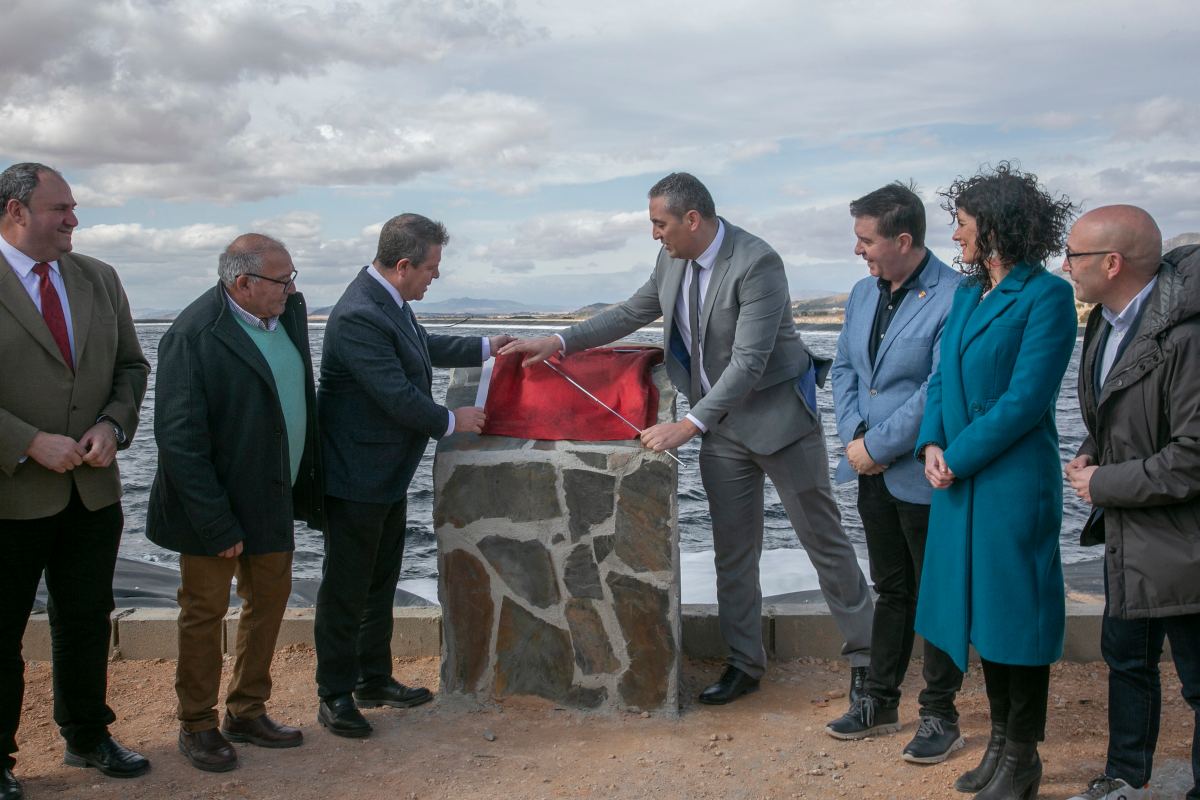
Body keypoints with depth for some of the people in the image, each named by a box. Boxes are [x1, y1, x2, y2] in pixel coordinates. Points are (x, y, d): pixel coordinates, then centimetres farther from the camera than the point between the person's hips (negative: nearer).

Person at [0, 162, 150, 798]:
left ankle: (87, 738, 36)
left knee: (86, 624, 18)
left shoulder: (100, 280, 7)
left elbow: (131, 366, 12)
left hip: (94, 491, 5)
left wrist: (113, 425, -6)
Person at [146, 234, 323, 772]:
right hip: (217, 506, -7)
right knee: (205, 612, 7)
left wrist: (307, 486, 10)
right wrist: (218, 526, -22)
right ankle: (197, 727, 24)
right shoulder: (193, 337, -22)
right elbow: (179, 439, -22)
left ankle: (247, 713, 32)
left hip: (273, 498, 7)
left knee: (269, 601, 16)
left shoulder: (290, 311, 0)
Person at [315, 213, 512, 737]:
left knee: (381, 581, 20)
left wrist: (484, 348, 25)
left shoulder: (390, 302, 5)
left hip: (388, 474, 10)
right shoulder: (359, 316, -27)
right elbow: (398, 396, -26)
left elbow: (423, 348, 24)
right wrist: (451, 421, -12)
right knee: (346, 588, 4)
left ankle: (374, 679, 34)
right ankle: (335, 695, 18)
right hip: (356, 477, -10)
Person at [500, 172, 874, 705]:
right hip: (721, 421, 7)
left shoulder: (756, 264, -24)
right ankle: (744, 663, 25)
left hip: (778, 415, -7)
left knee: (824, 540, 4)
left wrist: (689, 425, -32)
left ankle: (865, 659, 19)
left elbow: (749, 361, -29)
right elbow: (633, 312, 13)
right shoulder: (673, 261, 0)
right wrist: (559, 341, 4)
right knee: (732, 550, 12)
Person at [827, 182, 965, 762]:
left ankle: (940, 715, 21)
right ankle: (880, 702, 30)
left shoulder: (953, 299, -17)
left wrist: (877, 446, -16)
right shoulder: (863, 293, 9)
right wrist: (854, 436, -3)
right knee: (891, 589, 18)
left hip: (923, 476, -7)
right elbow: (844, 369, 13)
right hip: (874, 473, 7)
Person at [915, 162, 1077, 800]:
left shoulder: (1046, 296, -12)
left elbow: (1026, 399, -17)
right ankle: (1000, 740, 30)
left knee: (1016, 611, 2)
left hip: (1013, 481, -8)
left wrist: (958, 458, -15)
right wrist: (932, 444, -4)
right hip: (959, 480, 8)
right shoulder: (967, 294, 12)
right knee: (982, 607, 15)